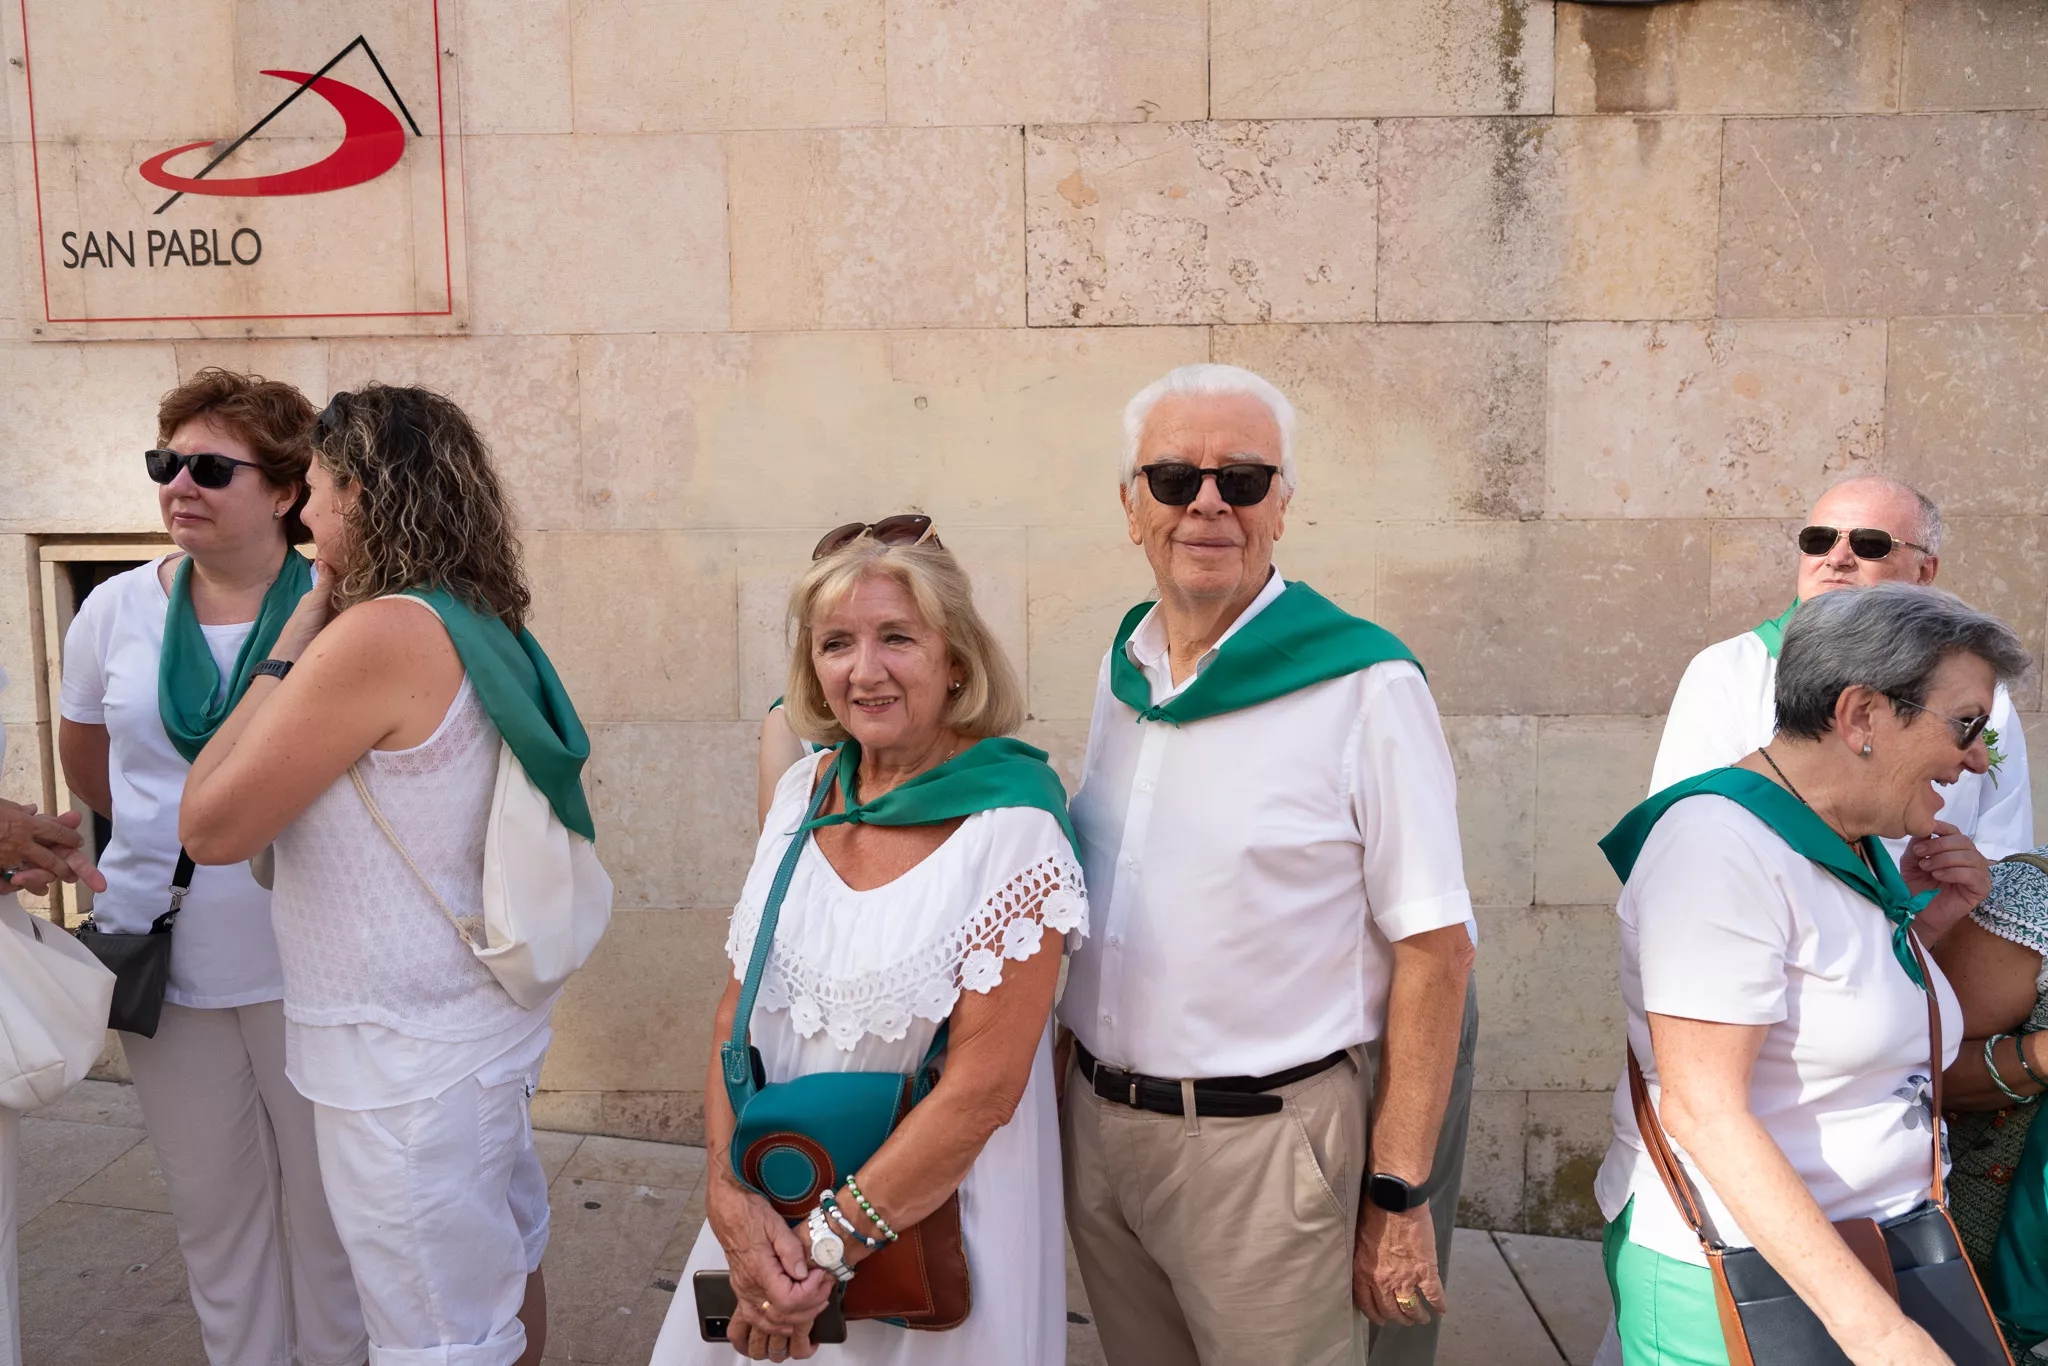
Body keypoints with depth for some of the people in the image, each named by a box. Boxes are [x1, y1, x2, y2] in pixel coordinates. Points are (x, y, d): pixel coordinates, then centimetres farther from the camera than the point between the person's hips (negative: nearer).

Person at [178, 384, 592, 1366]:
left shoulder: (382, 633, -23)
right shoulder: (482, 628, 4)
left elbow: (209, 825, -17)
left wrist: (291, 645, -10)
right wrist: (311, 644, 9)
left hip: (408, 1060, -9)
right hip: (482, 1026, 9)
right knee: (506, 1268, 24)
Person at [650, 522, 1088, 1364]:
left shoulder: (1012, 829, -18)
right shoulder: (803, 792, -2)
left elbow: (983, 1087, -20)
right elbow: (738, 1013, 1)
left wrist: (830, 1245, -17)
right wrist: (731, 1194, -12)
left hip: (929, 1225, -5)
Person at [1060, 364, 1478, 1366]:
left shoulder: (1366, 685, -14)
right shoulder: (1120, 666, 5)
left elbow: (1433, 948, -14)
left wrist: (1398, 1195, -14)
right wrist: (1078, 1079, 13)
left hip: (1265, 1140, -6)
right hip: (1095, 1122, 6)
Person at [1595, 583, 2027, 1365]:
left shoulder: (1860, 845, 6)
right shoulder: (1722, 841, -21)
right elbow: (1702, 1107, -26)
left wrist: (1921, 922, 2)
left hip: (1867, 1261, 8)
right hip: (1734, 1274, -8)